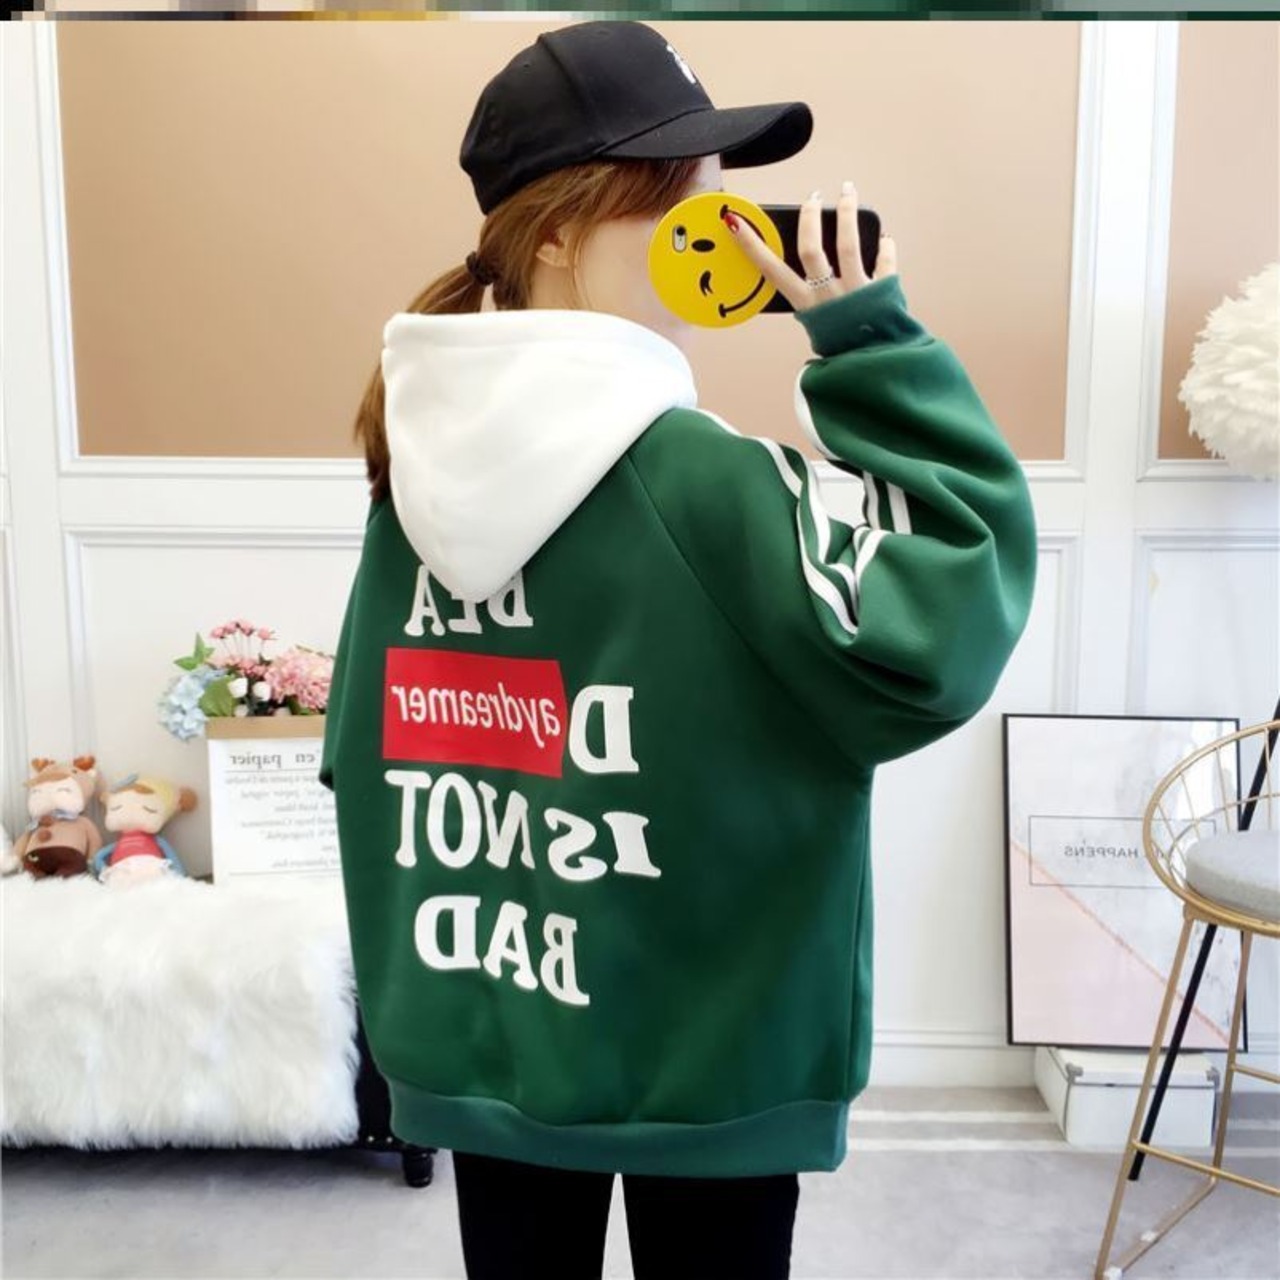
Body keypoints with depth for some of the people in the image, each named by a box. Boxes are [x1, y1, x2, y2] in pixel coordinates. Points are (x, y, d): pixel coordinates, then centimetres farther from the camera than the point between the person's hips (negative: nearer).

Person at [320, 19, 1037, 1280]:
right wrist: (873, 342, -17)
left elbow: (364, 755, 4)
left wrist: (406, 1001, 16)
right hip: (698, 1055, -5)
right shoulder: (703, 481, -22)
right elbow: (940, 636, -23)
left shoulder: (414, 466, -2)